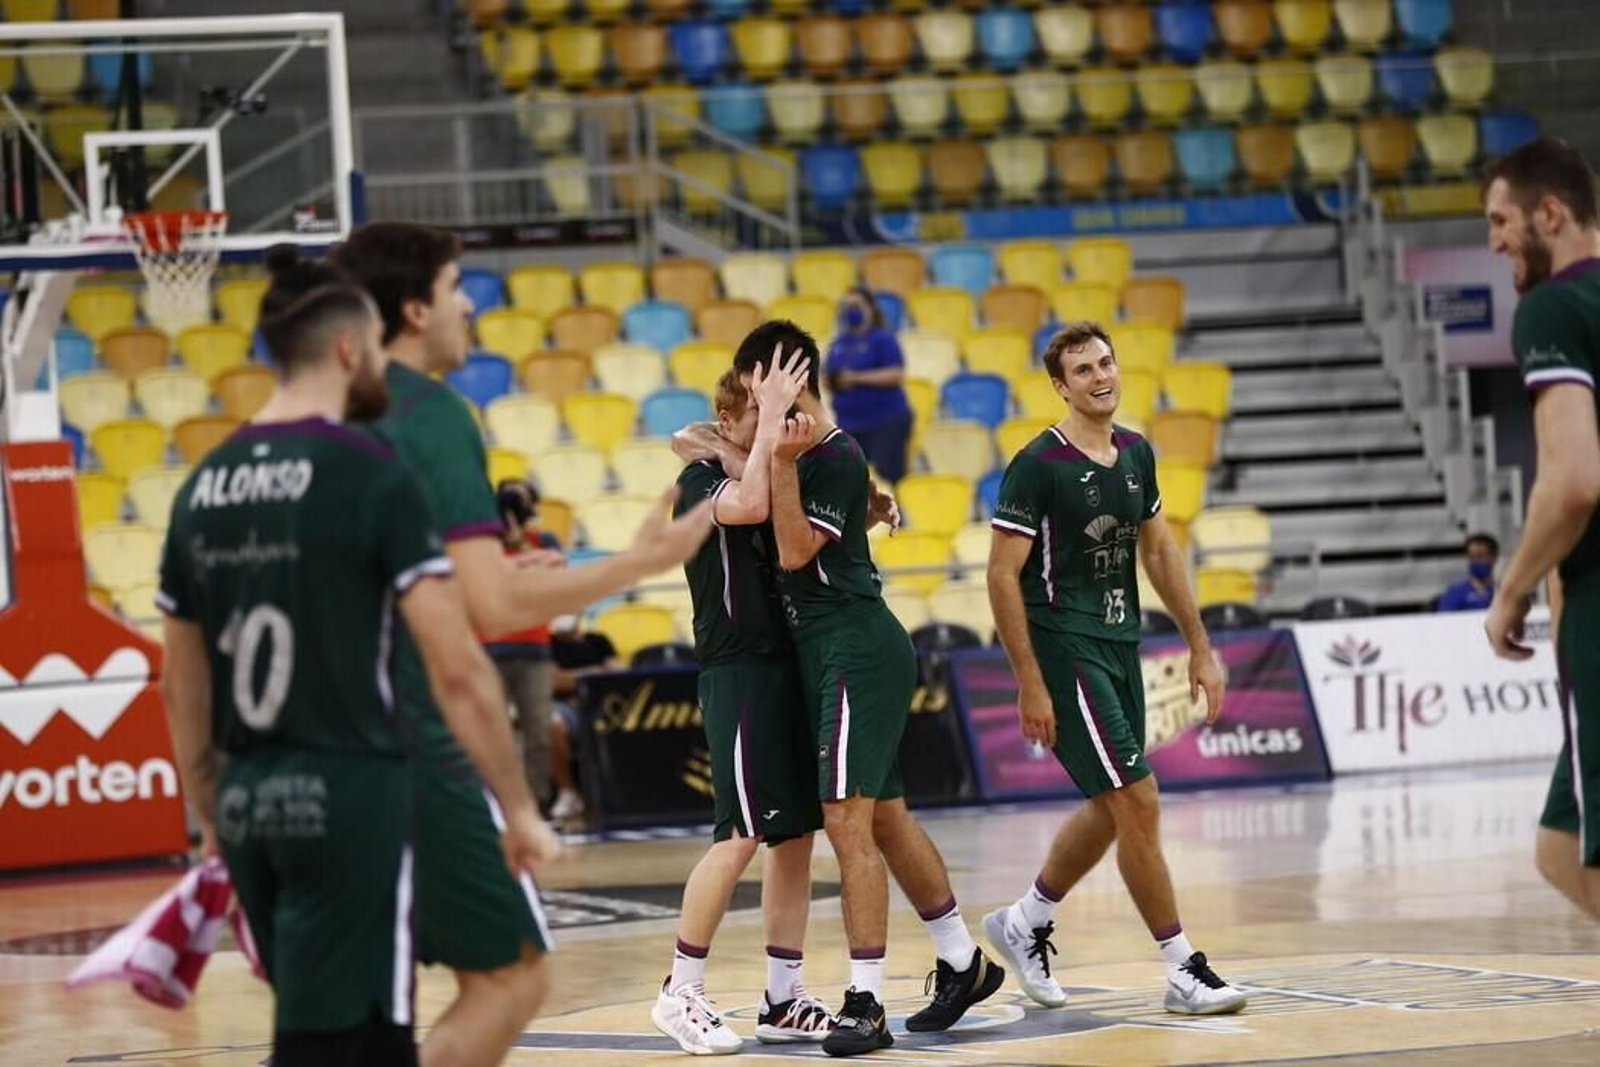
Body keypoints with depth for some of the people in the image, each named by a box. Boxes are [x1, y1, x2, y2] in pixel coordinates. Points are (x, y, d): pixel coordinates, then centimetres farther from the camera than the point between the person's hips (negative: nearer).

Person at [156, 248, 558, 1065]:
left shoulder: (204, 486, 9)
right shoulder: (370, 474, -10)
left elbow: (181, 687, 16)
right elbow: (456, 670, -12)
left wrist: (210, 820, 26)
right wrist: (519, 810, -4)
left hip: (249, 807, 7)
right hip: (348, 797, -7)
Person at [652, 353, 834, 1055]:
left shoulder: (781, 475, 15)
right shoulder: (700, 480, -7)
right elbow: (749, 506, -27)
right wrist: (771, 418, -23)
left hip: (788, 665, 8)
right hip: (738, 672, -8)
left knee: (797, 833, 6)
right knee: (742, 835, -12)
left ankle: (784, 1000, 12)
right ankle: (680, 994, -4)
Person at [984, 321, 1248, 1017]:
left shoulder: (1136, 454, 8)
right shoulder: (1038, 465, -15)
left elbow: (1159, 552, 18)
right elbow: (1003, 576, -15)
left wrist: (1199, 646, 14)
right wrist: (1029, 685, -18)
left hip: (1119, 644, 8)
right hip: (1063, 649, -8)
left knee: (1111, 810, 15)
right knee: (1138, 803, -10)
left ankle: (1024, 924, 34)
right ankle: (1184, 971, -5)